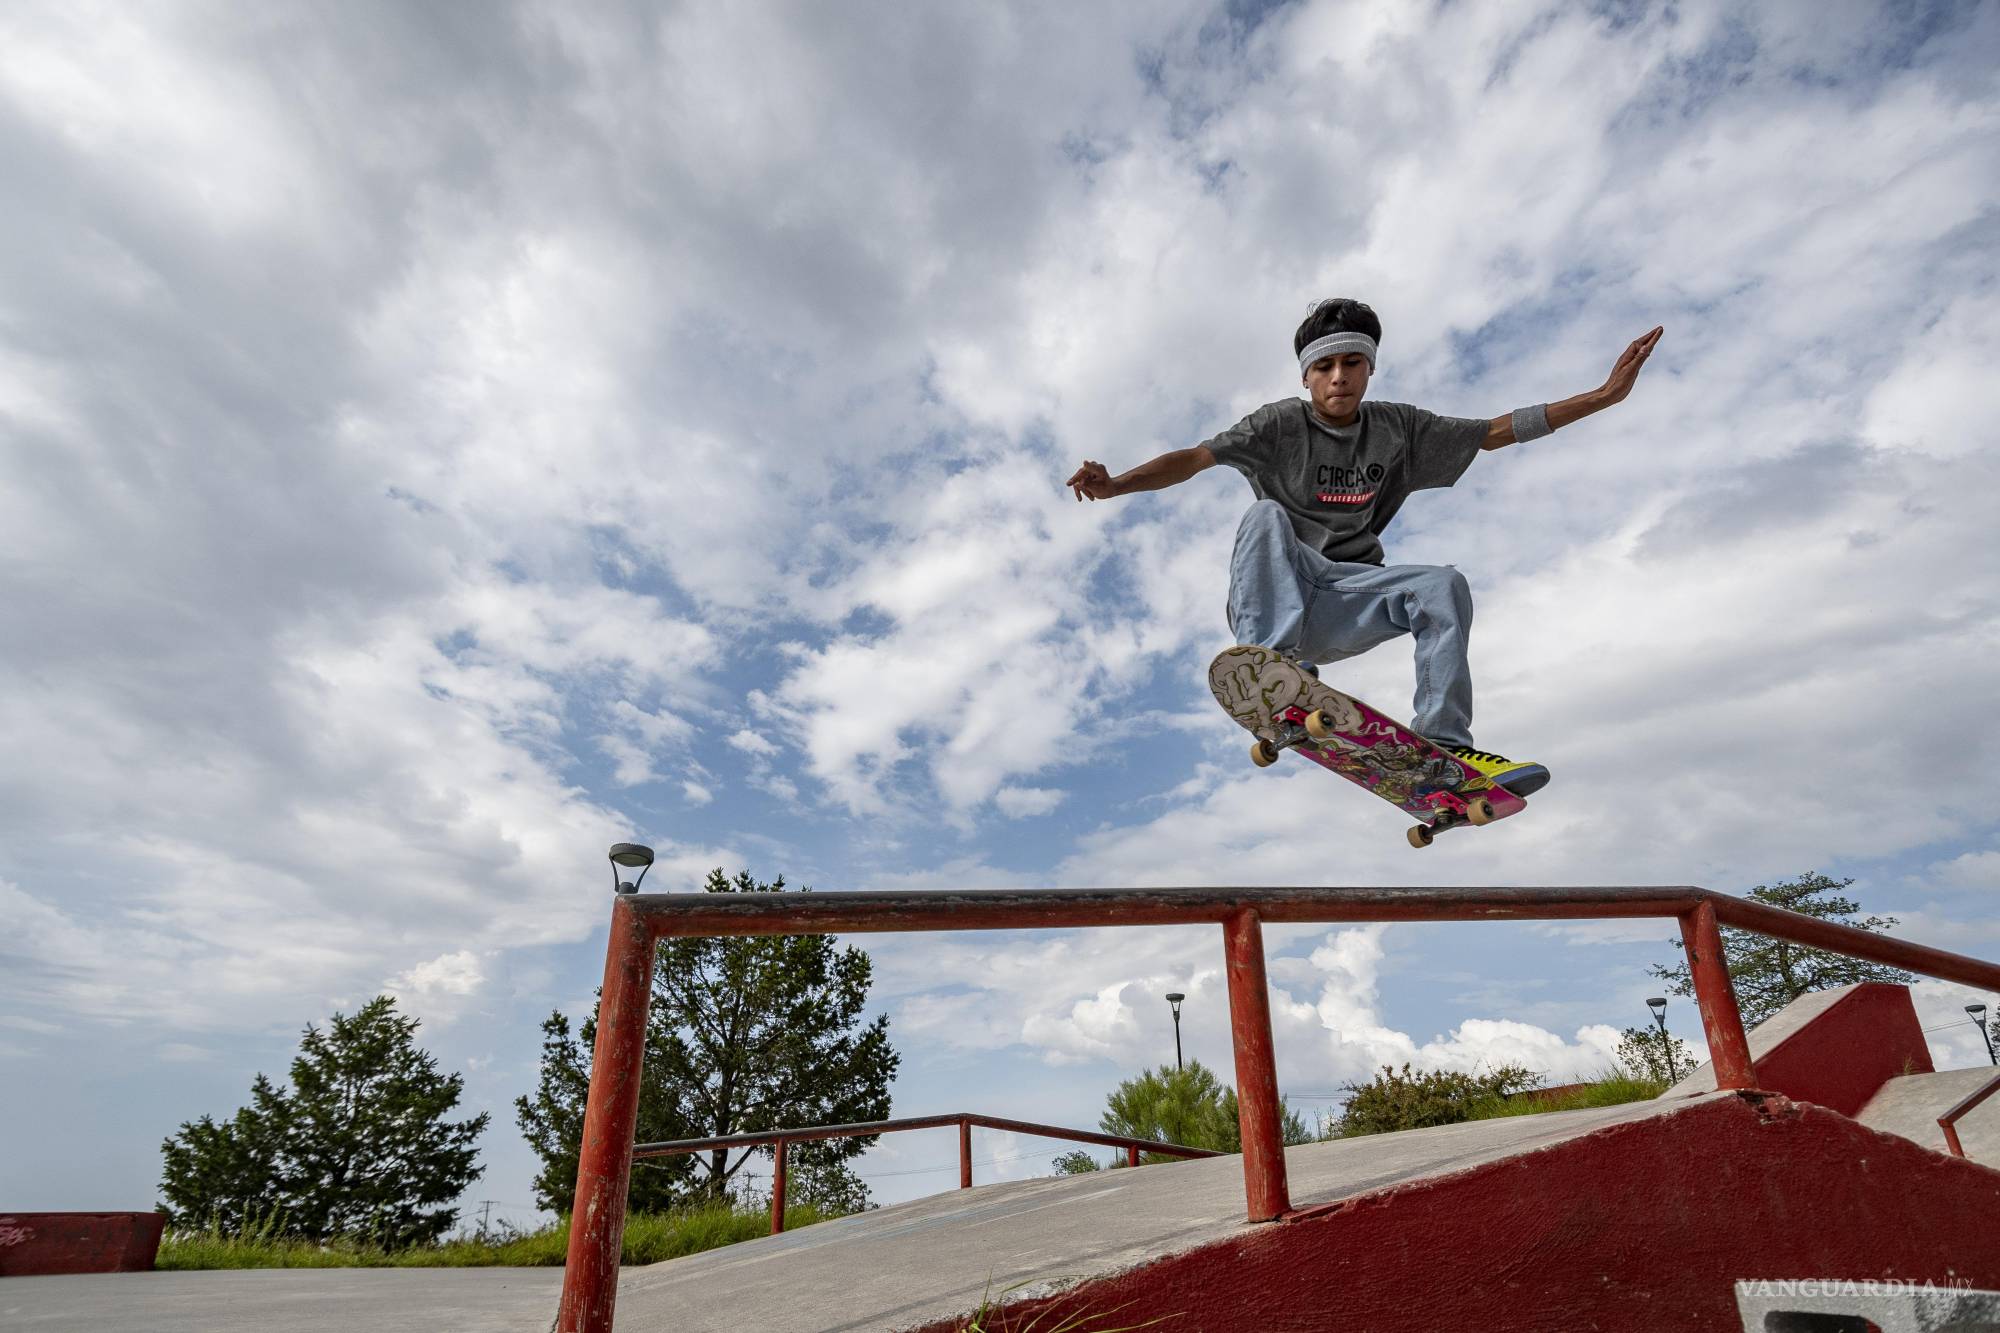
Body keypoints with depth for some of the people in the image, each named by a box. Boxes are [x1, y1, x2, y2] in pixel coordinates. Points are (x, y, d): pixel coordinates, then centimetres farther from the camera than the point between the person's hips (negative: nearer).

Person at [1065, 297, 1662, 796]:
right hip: (1275, 591, -3)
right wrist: (1114, 485, -32)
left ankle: (1441, 743, -21)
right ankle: (1275, 660, -48)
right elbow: (1195, 458, -15)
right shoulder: (1281, 424, -1)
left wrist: (1605, 395, 8)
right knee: (1266, 514, -29)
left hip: (1344, 598, 3)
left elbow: (1496, 432, 13)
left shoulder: (1398, 428, 11)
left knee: (1445, 585, -20)